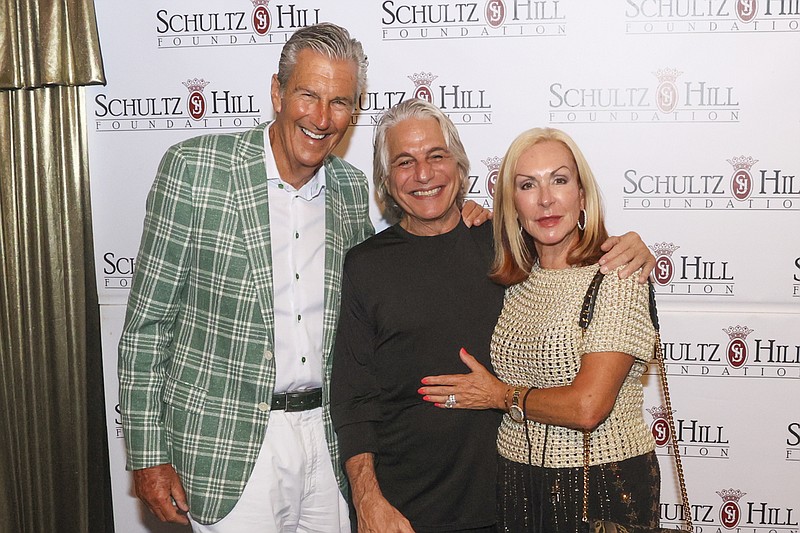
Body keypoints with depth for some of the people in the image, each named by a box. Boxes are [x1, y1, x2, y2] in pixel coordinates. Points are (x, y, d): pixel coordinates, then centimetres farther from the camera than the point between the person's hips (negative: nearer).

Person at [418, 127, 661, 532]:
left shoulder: (616, 276, -15)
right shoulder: (516, 282, 4)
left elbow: (587, 407, -22)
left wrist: (502, 396, -5)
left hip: (602, 487, -5)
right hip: (517, 484, 5)